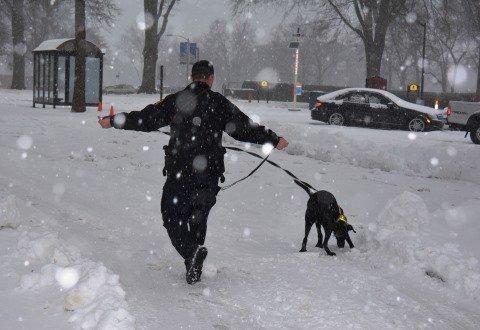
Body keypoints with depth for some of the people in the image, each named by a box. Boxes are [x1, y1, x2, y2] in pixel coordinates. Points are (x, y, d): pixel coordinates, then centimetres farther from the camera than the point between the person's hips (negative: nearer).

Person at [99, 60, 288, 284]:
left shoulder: (175, 100, 2)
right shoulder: (220, 103, 3)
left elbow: (145, 119, 4)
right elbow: (245, 128, 5)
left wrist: (114, 121, 16)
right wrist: (274, 140, 17)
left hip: (179, 171, -2)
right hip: (209, 173, 2)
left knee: (172, 215, 5)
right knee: (198, 216, 16)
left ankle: (192, 251, -19)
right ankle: (194, 266, 18)